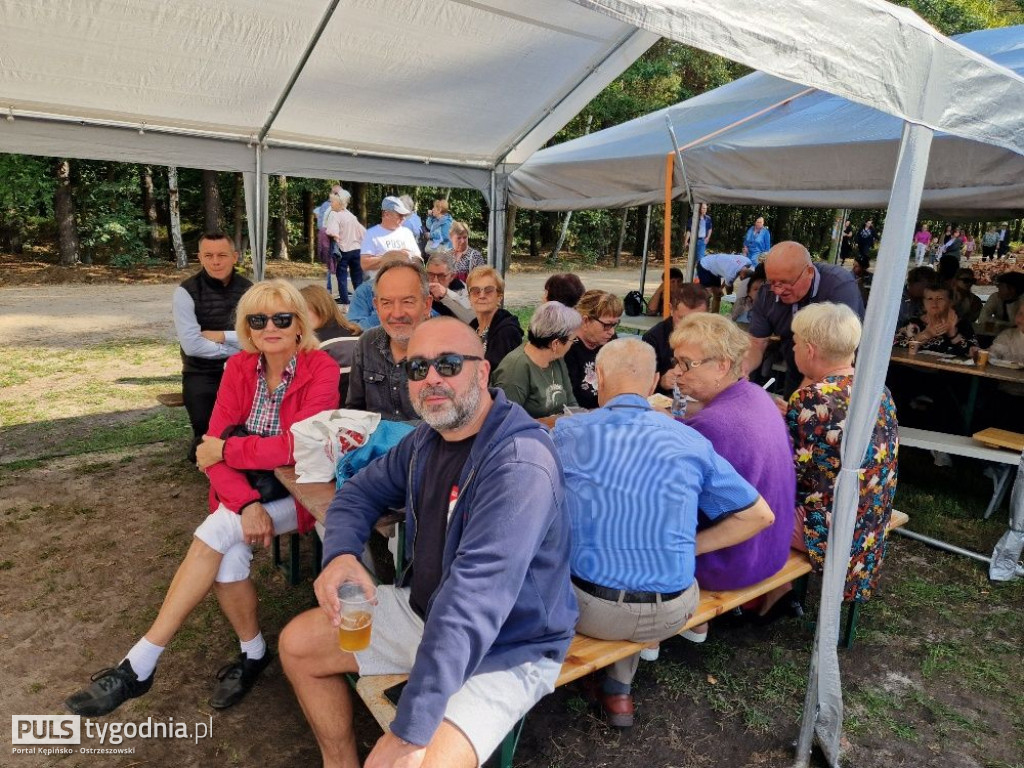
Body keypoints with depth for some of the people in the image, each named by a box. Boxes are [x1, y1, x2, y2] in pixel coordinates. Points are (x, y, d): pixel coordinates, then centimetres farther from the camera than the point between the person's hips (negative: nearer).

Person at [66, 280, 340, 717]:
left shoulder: (321, 370, -13)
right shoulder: (239, 368, 1)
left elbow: (298, 446, -24)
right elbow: (214, 446, -6)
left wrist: (227, 449, -13)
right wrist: (246, 504, -22)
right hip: (245, 493, 4)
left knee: (218, 532, -25)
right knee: (228, 559, -24)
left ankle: (140, 664, -10)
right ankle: (253, 653, 2)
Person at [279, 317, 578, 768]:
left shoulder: (521, 465, -31)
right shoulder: (428, 438, -1)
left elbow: (473, 600, -37)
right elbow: (360, 491, 8)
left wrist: (410, 732, -37)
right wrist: (340, 554, -14)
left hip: (506, 649, -8)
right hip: (422, 610, 8)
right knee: (297, 645, 11)